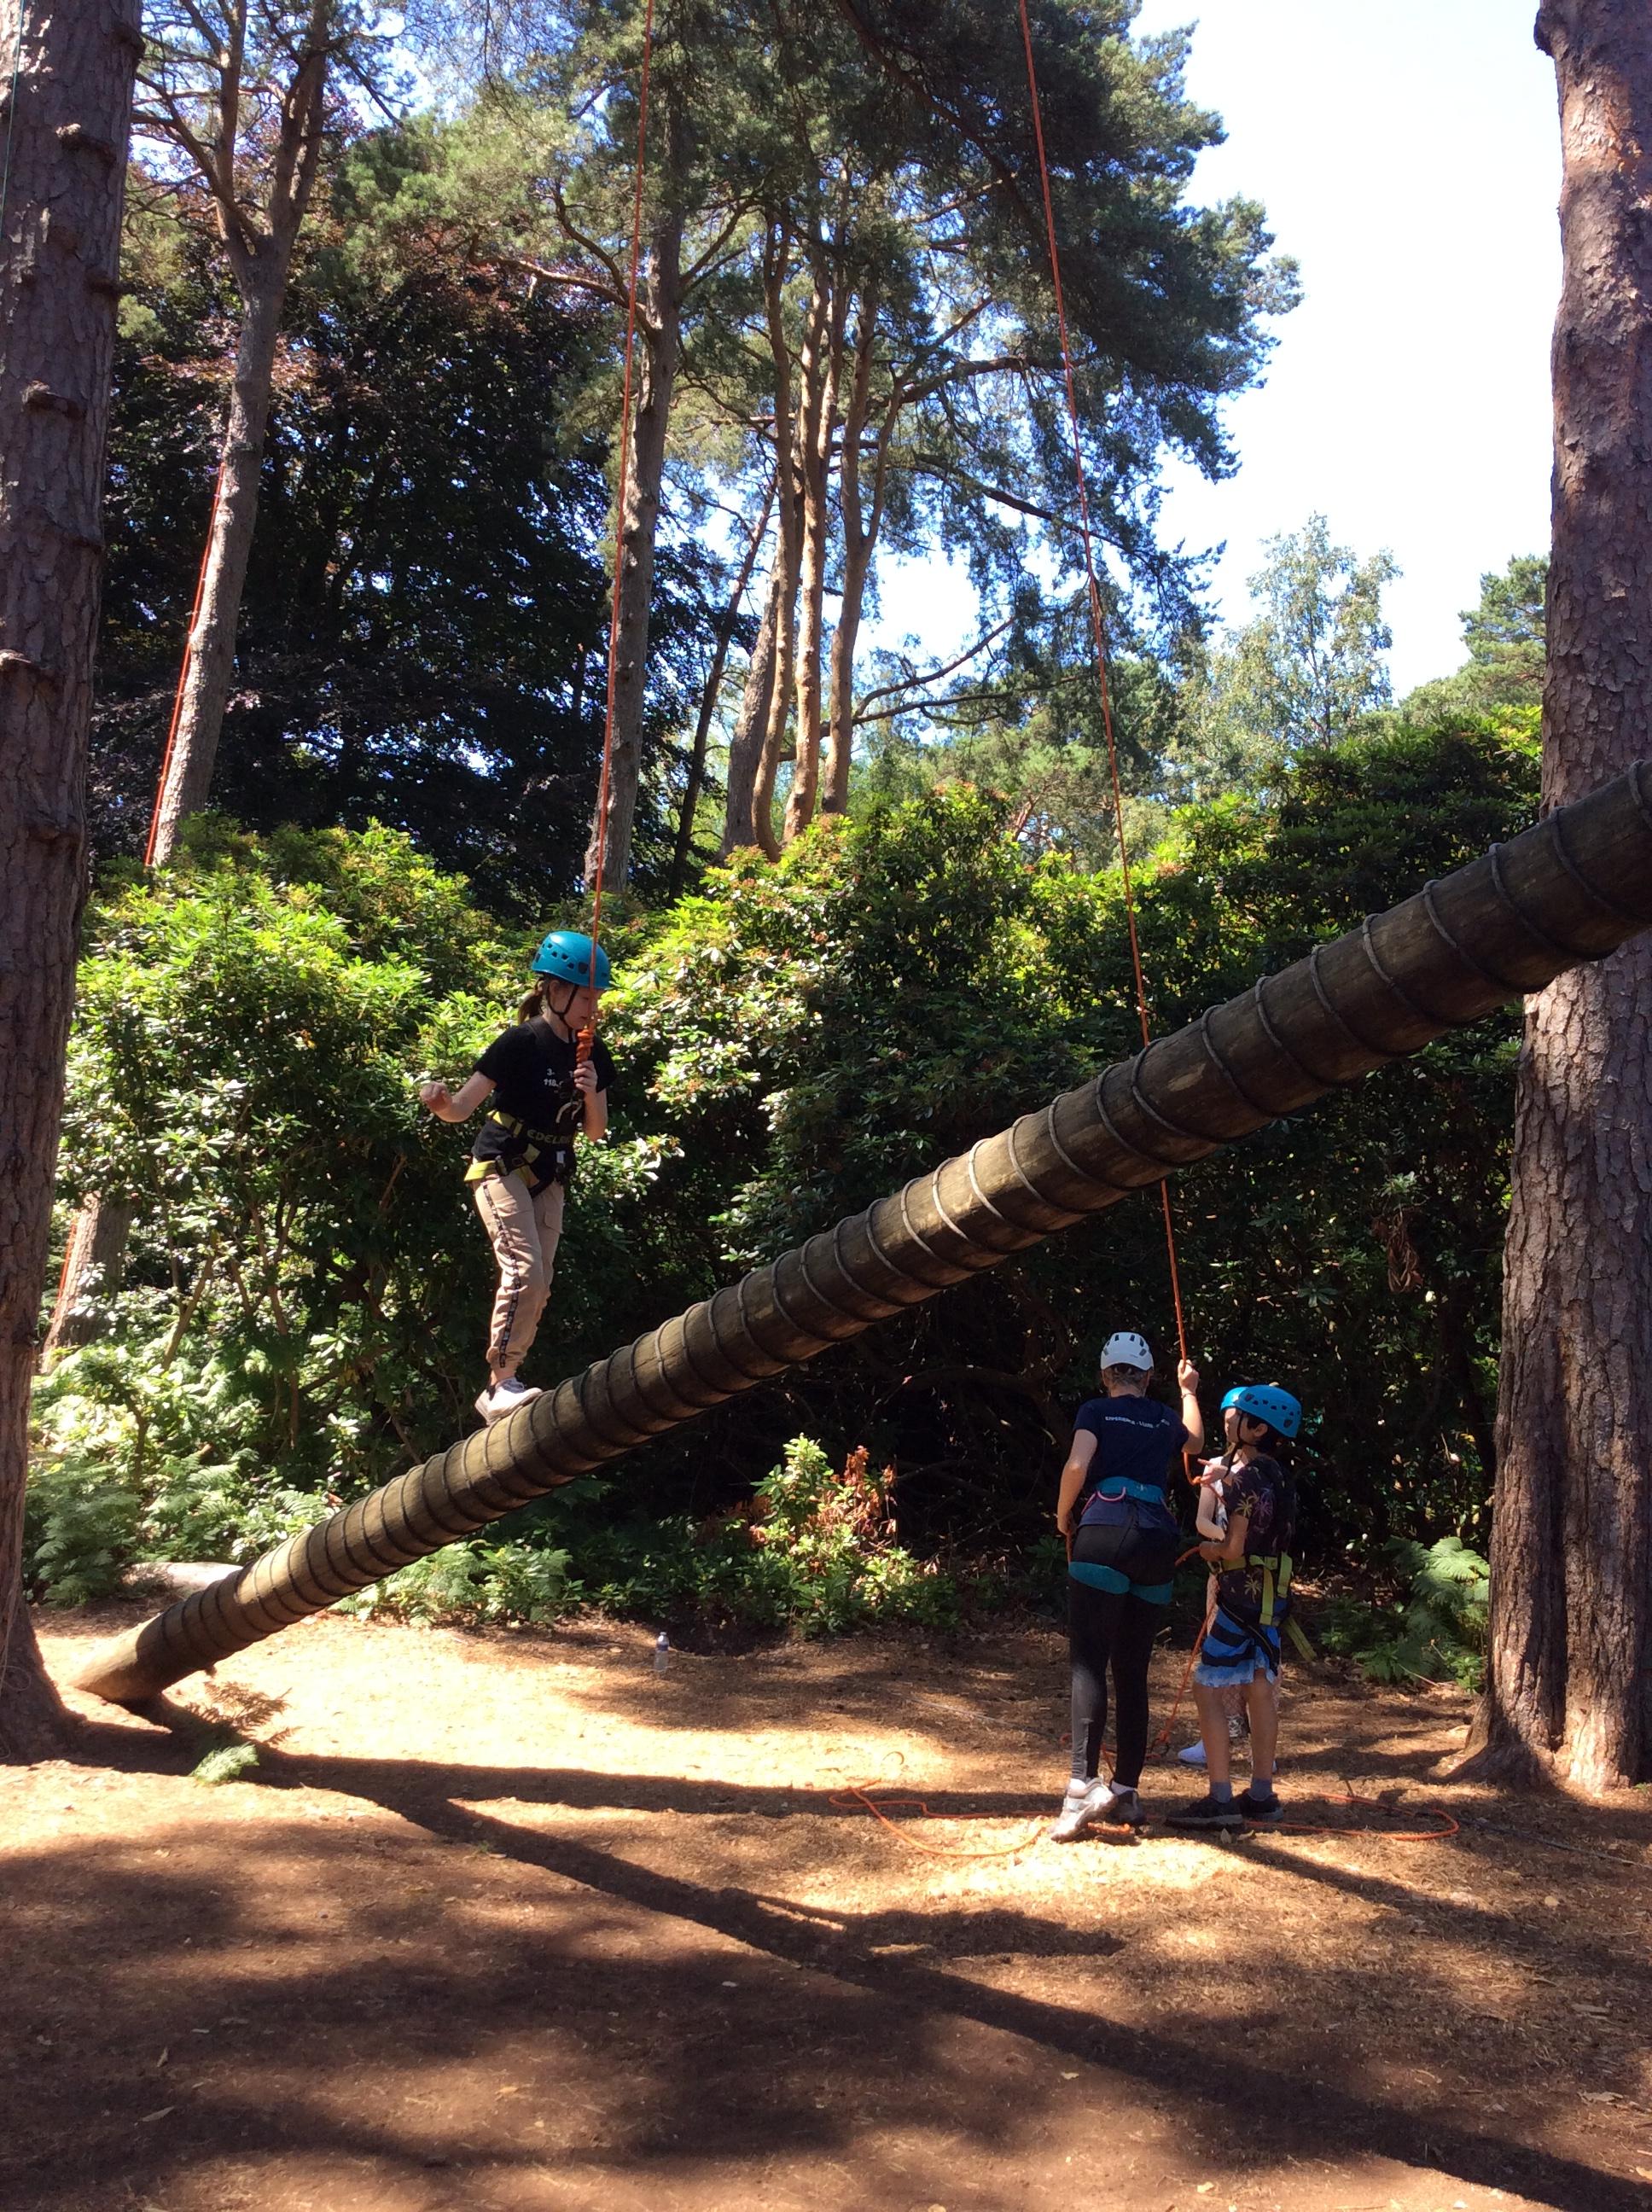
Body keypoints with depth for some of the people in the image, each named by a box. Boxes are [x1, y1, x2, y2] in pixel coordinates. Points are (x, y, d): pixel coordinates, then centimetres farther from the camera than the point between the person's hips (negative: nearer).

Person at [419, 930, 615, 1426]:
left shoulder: (593, 1054, 2)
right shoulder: (522, 1042, -17)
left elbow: (595, 1133, 4)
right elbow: (462, 1107, -19)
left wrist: (590, 1095, -15)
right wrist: (441, 1101, -42)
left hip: (549, 1177, 7)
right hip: (502, 1169, -7)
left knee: (537, 1287, 4)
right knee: (524, 1273, -21)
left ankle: (505, 1380, 12)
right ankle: (499, 1387, -16)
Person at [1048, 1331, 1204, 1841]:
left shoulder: (1097, 1411, 7)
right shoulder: (1167, 1419, 21)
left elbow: (1077, 1466, -11)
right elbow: (1196, 1440, 45)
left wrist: (1063, 1518, 5)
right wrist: (1189, 1391, 59)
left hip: (1103, 1535, -4)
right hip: (1158, 1540, 4)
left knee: (1089, 1663, -10)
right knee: (1133, 1671, 10)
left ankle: (1084, 1784, -23)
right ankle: (1126, 1790, 10)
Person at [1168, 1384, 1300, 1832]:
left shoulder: (1243, 1476, -17)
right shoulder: (1274, 1474, 10)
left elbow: (1233, 1547, -18)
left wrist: (1209, 1550, 1)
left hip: (1243, 1594, -9)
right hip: (1269, 1593, 9)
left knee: (1208, 1687, -6)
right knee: (1259, 1690, 14)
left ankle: (1220, 1799, -7)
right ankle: (1262, 1795, 20)